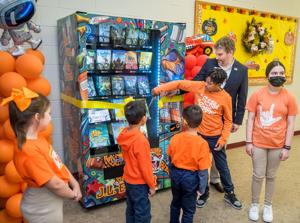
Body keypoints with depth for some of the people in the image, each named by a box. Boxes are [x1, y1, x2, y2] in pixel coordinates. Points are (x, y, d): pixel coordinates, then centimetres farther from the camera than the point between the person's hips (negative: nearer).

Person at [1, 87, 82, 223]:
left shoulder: (37, 141, -1)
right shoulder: (30, 151, -31)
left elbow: (58, 164, 4)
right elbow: (55, 184, -27)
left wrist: (75, 185, -2)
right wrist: (73, 194, -10)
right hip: (43, 210, -8)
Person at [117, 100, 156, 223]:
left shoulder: (124, 135, -5)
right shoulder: (141, 140, -28)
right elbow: (145, 167, -21)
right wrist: (152, 185, -9)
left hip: (128, 179, 8)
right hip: (139, 183, -8)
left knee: (131, 209, 23)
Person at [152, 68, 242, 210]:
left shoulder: (225, 98, -14)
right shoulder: (199, 86, -10)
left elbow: (228, 120, -6)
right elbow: (179, 84, -3)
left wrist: (223, 139, -11)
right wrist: (160, 88, -9)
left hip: (215, 137, -2)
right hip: (199, 134, 2)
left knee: (222, 167, 13)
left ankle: (229, 194, 34)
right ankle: (204, 193, 36)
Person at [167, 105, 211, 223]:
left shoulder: (175, 138, -13)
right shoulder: (202, 143, -23)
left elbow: (170, 158, 0)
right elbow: (203, 169, -18)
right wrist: (202, 187, -4)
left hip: (175, 174, 4)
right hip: (190, 177, -4)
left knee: (175, 202, 27)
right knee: (188, 209, 15)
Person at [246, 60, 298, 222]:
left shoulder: (289, 98, -5)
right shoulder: (257, 95, -7)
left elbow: (290, 124, -2)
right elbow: (250, 119, -4)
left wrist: (287, 147, -4)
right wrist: (248, 142, -6)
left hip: (277, 145, 1)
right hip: (258, 143, -1)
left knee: (271, 176, 15)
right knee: (258, 176, 9)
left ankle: (268, 205, 34)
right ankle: (255, 204, 30)